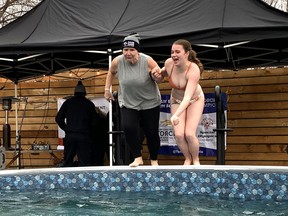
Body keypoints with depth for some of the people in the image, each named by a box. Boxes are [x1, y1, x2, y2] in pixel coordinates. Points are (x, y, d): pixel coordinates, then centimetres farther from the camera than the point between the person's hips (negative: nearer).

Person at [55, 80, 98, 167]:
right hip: (84, 137, -1)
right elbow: (94, 122, 6)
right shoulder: (89, 104, 8)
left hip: (70, 136, 1)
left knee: (67, 162, 7)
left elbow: (58, 119, 5)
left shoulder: (68, 102, 9)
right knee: (84, 162, -1)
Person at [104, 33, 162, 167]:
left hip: (150, 103, -1)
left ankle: (154, 161, 25)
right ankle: (137, 158, -4)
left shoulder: (148, 61, -19)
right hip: (128, 103, 1)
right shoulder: (117, 62, -12)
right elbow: (111, 72, 11)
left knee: (151, 132, 2)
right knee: (128, 127, -21)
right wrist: (107, 89, 9)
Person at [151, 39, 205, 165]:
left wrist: (177, 115, -59)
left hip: (195, 100, -3)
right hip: (176, 100, 3)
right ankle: (187, 159, 18)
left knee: (189, 134, -16)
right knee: (179, 134, -11)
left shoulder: (194, 70, -37)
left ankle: (196, 160, 14)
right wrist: (158, 73, -22)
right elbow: (164, 73, 2)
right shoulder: (169, 63, -25)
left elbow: (188, 96, -46)